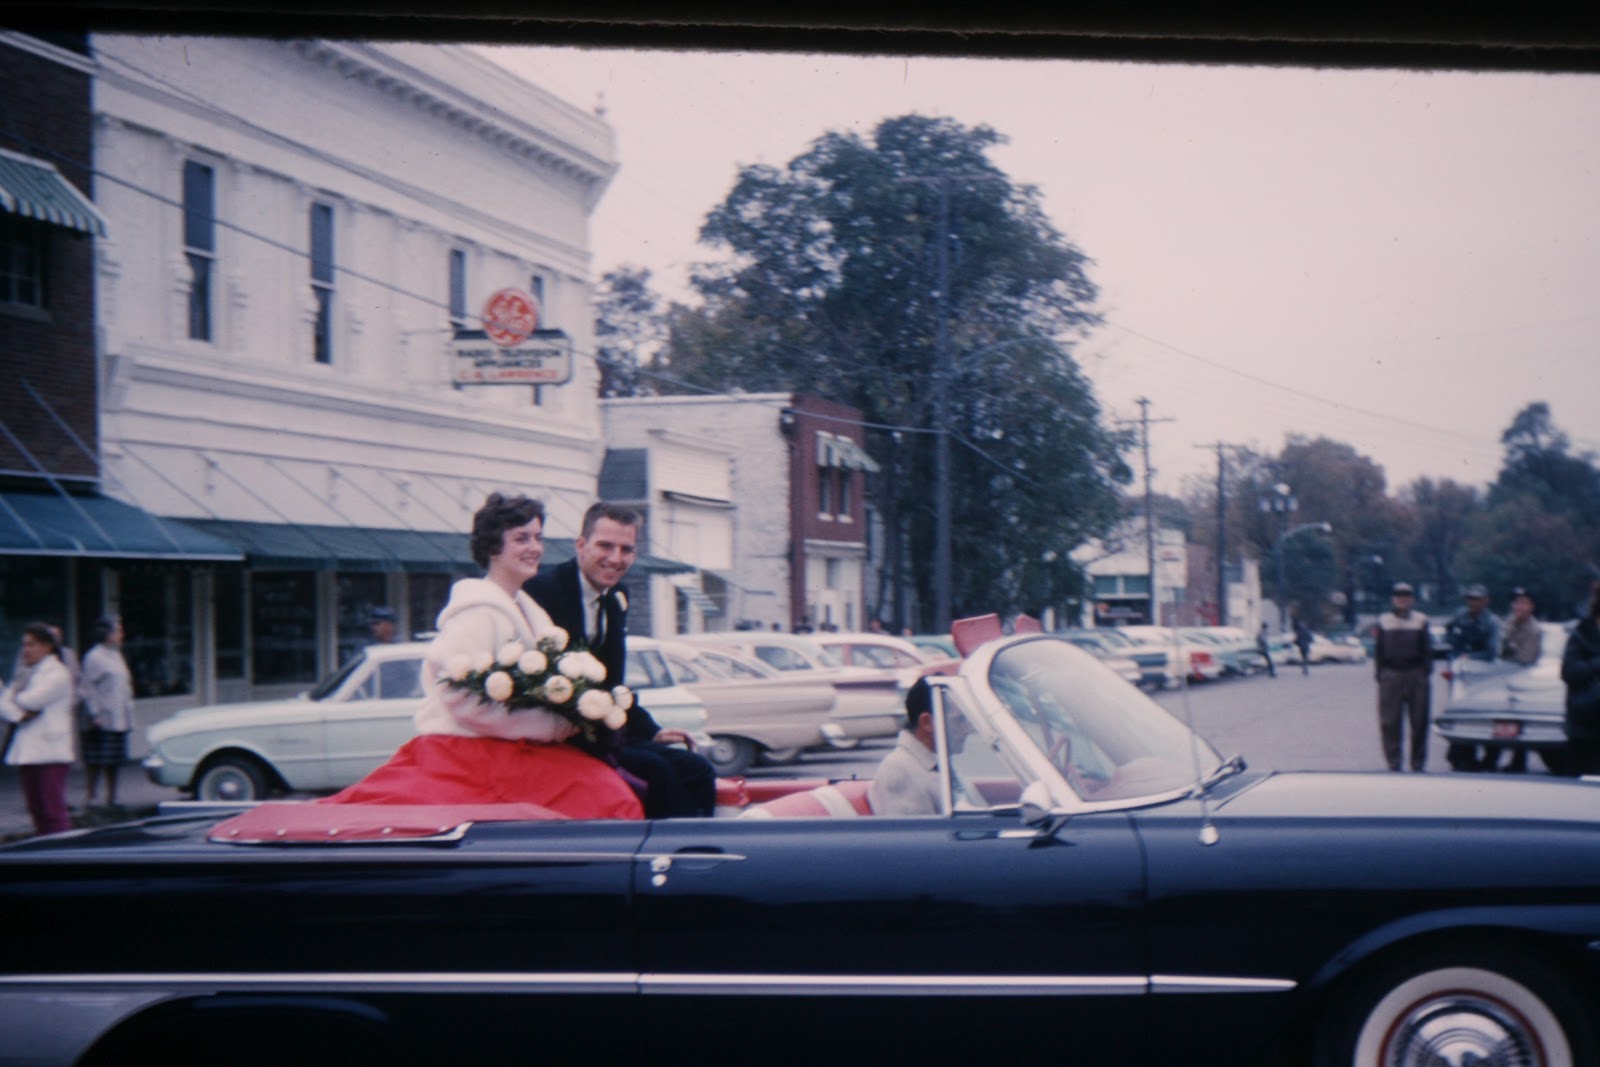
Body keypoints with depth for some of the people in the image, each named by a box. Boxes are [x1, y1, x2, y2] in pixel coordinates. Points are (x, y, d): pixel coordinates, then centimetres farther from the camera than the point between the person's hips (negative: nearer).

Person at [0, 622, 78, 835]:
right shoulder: (26, 673, 17)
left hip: (50, 751, -7)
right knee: (37, 812, 9)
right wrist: (19, 714, -10)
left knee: (53, 811, -9)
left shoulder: (58, 674, -6)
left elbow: (31, 700, -16)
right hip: (27, 751, 7)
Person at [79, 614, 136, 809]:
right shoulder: (94, 657, -10)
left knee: (115, 760, 10)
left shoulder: (116, 656, 16)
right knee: (96, 760, -5)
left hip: (118, 718, 8)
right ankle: (91, 795, 2)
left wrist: (128, 713, 17)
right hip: (101, 720, -8)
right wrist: (94, 714, -18)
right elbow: (88, 687, -13)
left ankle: (112, 795, 15)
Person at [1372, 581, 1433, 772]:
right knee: (1390, 721, -3)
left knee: (1419, 721, 2)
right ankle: (1393, 762, 3)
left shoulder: (1421, 621, 9)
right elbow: (1378, 651, 9)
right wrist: (1380, 675, 2)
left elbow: (1427, 651, 9)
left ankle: (1418, 763, 11)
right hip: (1391, 675, 0)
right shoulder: (1383, 621, 9)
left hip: (1416, 675, 0)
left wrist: (1426, 674, 1)